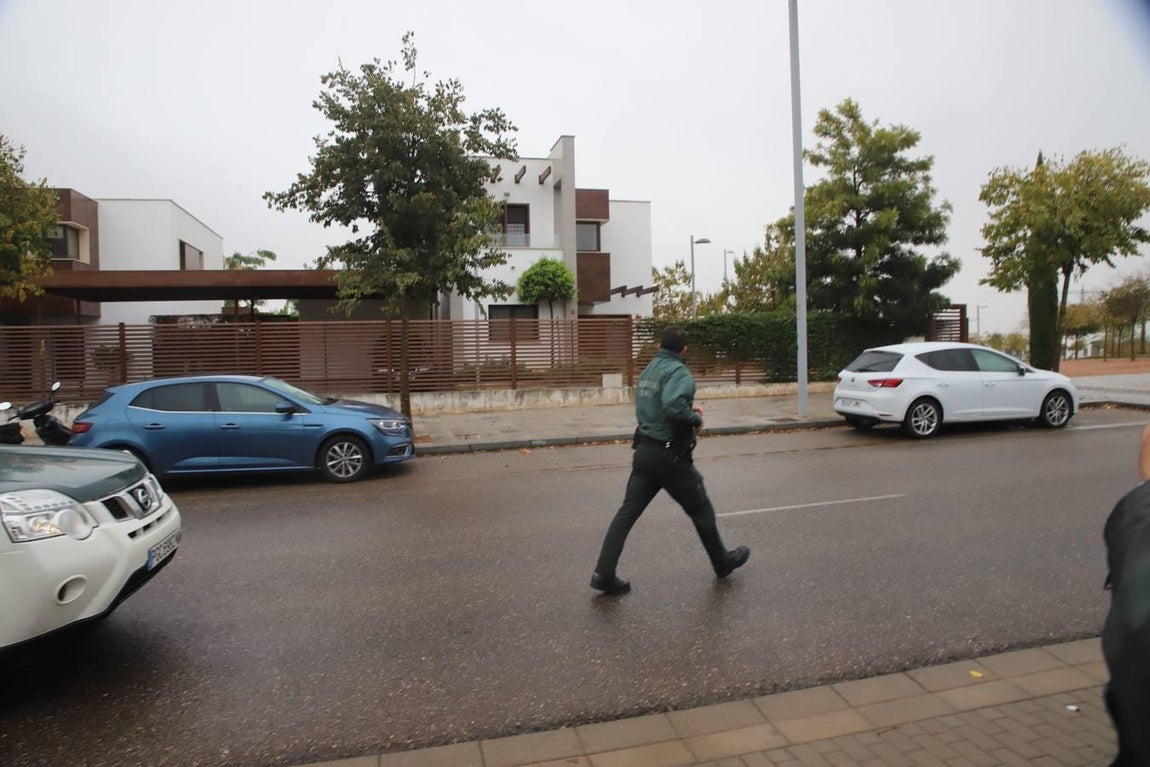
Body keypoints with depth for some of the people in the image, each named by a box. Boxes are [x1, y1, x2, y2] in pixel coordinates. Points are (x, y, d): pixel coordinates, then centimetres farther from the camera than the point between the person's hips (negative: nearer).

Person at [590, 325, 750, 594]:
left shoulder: (648, 371, 12)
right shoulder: (678, 371, -15)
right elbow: (674, 406, -33)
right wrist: (696, 419, -13)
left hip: (644, 451, 7)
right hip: (669, 456, -7)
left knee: (627, 513, 4)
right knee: (701, 511, 13)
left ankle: (604, 574, 2)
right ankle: (722, 562, 33)